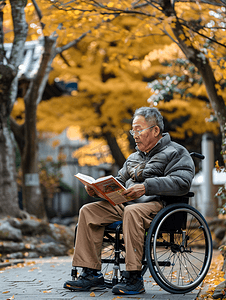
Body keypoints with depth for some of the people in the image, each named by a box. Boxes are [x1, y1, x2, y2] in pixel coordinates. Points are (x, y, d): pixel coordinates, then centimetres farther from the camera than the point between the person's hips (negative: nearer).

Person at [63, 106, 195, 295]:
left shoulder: (176, 153, 2)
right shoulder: (134, 158, 28)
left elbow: (182, 183, -15)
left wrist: (146, 187, -25)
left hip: (158, 205, -8)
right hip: (127, 204, 8)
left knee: (132, 212, -39)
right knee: (88, 211, -11)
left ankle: (134, 278, -36)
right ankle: (92, 274, -14)